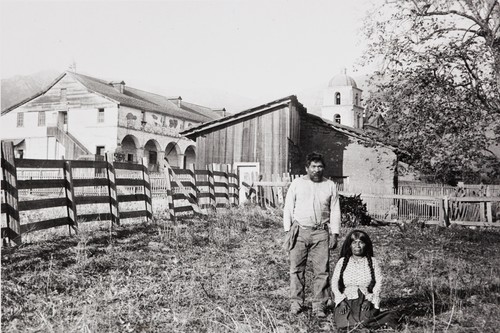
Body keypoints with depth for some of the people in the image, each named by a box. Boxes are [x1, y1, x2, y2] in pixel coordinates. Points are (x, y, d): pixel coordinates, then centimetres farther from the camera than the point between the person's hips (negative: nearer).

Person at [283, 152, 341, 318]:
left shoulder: (330, 185, 10)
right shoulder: (297, 183, 7)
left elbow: (335, 211, 10)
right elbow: (288, 208, 6)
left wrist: (334, 234, 3)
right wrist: (288, 231, 0)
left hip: (321, 232, 1)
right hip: (299, 231, 0)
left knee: (322, 270, -1)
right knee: (297, 269, 2)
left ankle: (319, 305, 8)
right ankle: (296, 303, 13)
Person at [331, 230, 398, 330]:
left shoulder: (372, 262, 8)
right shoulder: (342, 261, 9)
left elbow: (378, 282, 2)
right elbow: (334, 283, 6)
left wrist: (370, 300, -11)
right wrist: (342, 301, -8)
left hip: (366, 301, 0)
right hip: (346, 300, 1)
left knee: (364, 321, -29)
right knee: (344, 323, -27)